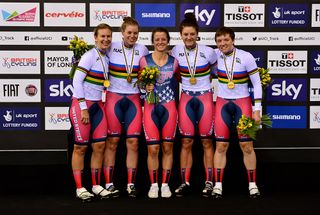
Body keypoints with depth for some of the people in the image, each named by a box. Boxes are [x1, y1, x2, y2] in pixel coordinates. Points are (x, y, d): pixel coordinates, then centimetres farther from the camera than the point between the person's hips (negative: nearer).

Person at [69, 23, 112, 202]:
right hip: (82, 105, -7)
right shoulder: (90, 56, -11)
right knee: (81, 147, 0)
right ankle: (79, 188, 9)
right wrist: (84, 108, -17)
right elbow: (77, 80, -16)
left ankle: (96, 185, 17)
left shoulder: (107, 57, 10)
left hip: (98, 105, 7)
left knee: (100, 145, 6)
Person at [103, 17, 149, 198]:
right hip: (114, 98, -2)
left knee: (133, 142, 0)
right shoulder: (111, 48, -3)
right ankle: (109, 183, 9)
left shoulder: (142, 50, 5)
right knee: (112, 141, 0)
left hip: (134, 99, 2)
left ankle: (131, 184, 8)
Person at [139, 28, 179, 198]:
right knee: (153, 149, -2)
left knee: (168, 148, 4)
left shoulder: (174, 62, 4)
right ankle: (153, 185, 12)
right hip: (151, 107, -1)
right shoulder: (144, 60, 1)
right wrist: (146, 87, -7)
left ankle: (165, 184, 15)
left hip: (169, 107, 1)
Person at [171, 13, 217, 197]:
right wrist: (183, 80, 4)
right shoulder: (176, 51, -4)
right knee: (186, 142, 3)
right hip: (186, 98, 2)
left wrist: (208, 79, 3)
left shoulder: (208, 52, -10)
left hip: (205, 98, -2)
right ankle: (185, 182, 10)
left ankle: (209, 182, 12)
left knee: (207, 142, 3)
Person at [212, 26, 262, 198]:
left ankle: (252, 184, 11)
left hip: (242, 103, -2)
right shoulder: (215, 55, -4)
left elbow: (257, 83, -6)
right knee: (221, 146, 0)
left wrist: (257, 109, -9)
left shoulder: (246, 57, -11)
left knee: (247, 146, -1)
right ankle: (218, 185, 6)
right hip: (222, 103, 2)